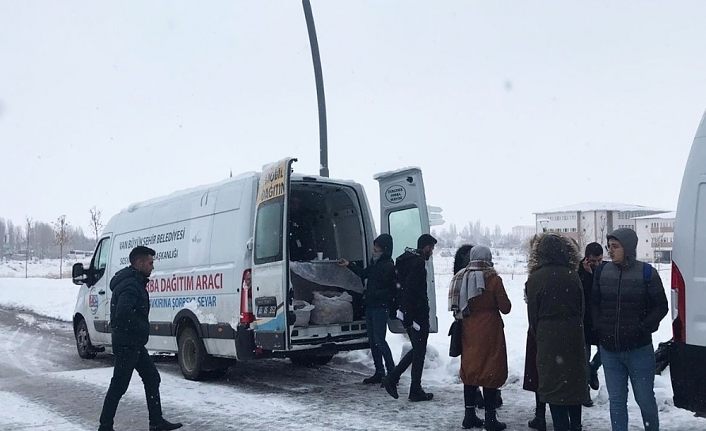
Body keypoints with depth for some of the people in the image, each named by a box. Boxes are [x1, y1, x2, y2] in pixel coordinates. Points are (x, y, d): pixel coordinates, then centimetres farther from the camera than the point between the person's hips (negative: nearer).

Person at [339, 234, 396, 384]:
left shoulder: (388, 266, -14)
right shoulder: (374, 262, 13)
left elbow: (391, 290, -18)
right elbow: (364, 273, 31)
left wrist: (373, 294, -21)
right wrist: (349, 265, 31)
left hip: (381, 308, -9)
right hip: (370, 307, 9)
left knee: (379, 340, -10)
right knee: (372, 340, 12)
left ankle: (392, 373, -3)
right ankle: (379, 373, 20)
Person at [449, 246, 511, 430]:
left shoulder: (461, 277, 1)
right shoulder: (493, 278, -11)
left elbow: (458, 306, 7)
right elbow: (505, 307, -7)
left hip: (468, 330, 5)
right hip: (490, 330, -5)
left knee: (470, 370, 12)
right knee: (490, 370, 2)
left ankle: (470, 415, 17)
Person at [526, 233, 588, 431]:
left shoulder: (535, 278, -9)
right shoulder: (573, 276, -1)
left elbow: (533, 314, -5)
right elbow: (582, 309, 3)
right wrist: (575, 329, 13)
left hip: (548, 336, -3)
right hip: (574, 337, 3)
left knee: (553, 386, 6)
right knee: (574, 381, 16)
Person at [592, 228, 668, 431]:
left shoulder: (646, 273, -6)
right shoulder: (602, 272, 3)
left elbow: (661, 306, -2)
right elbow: (594, 303, 11)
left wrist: (643, 328, -10)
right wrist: (599, 327, 0)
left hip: (639, 349, -3)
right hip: (609, 349, 3)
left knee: (645, 399, 8)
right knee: (616, 400, 9)